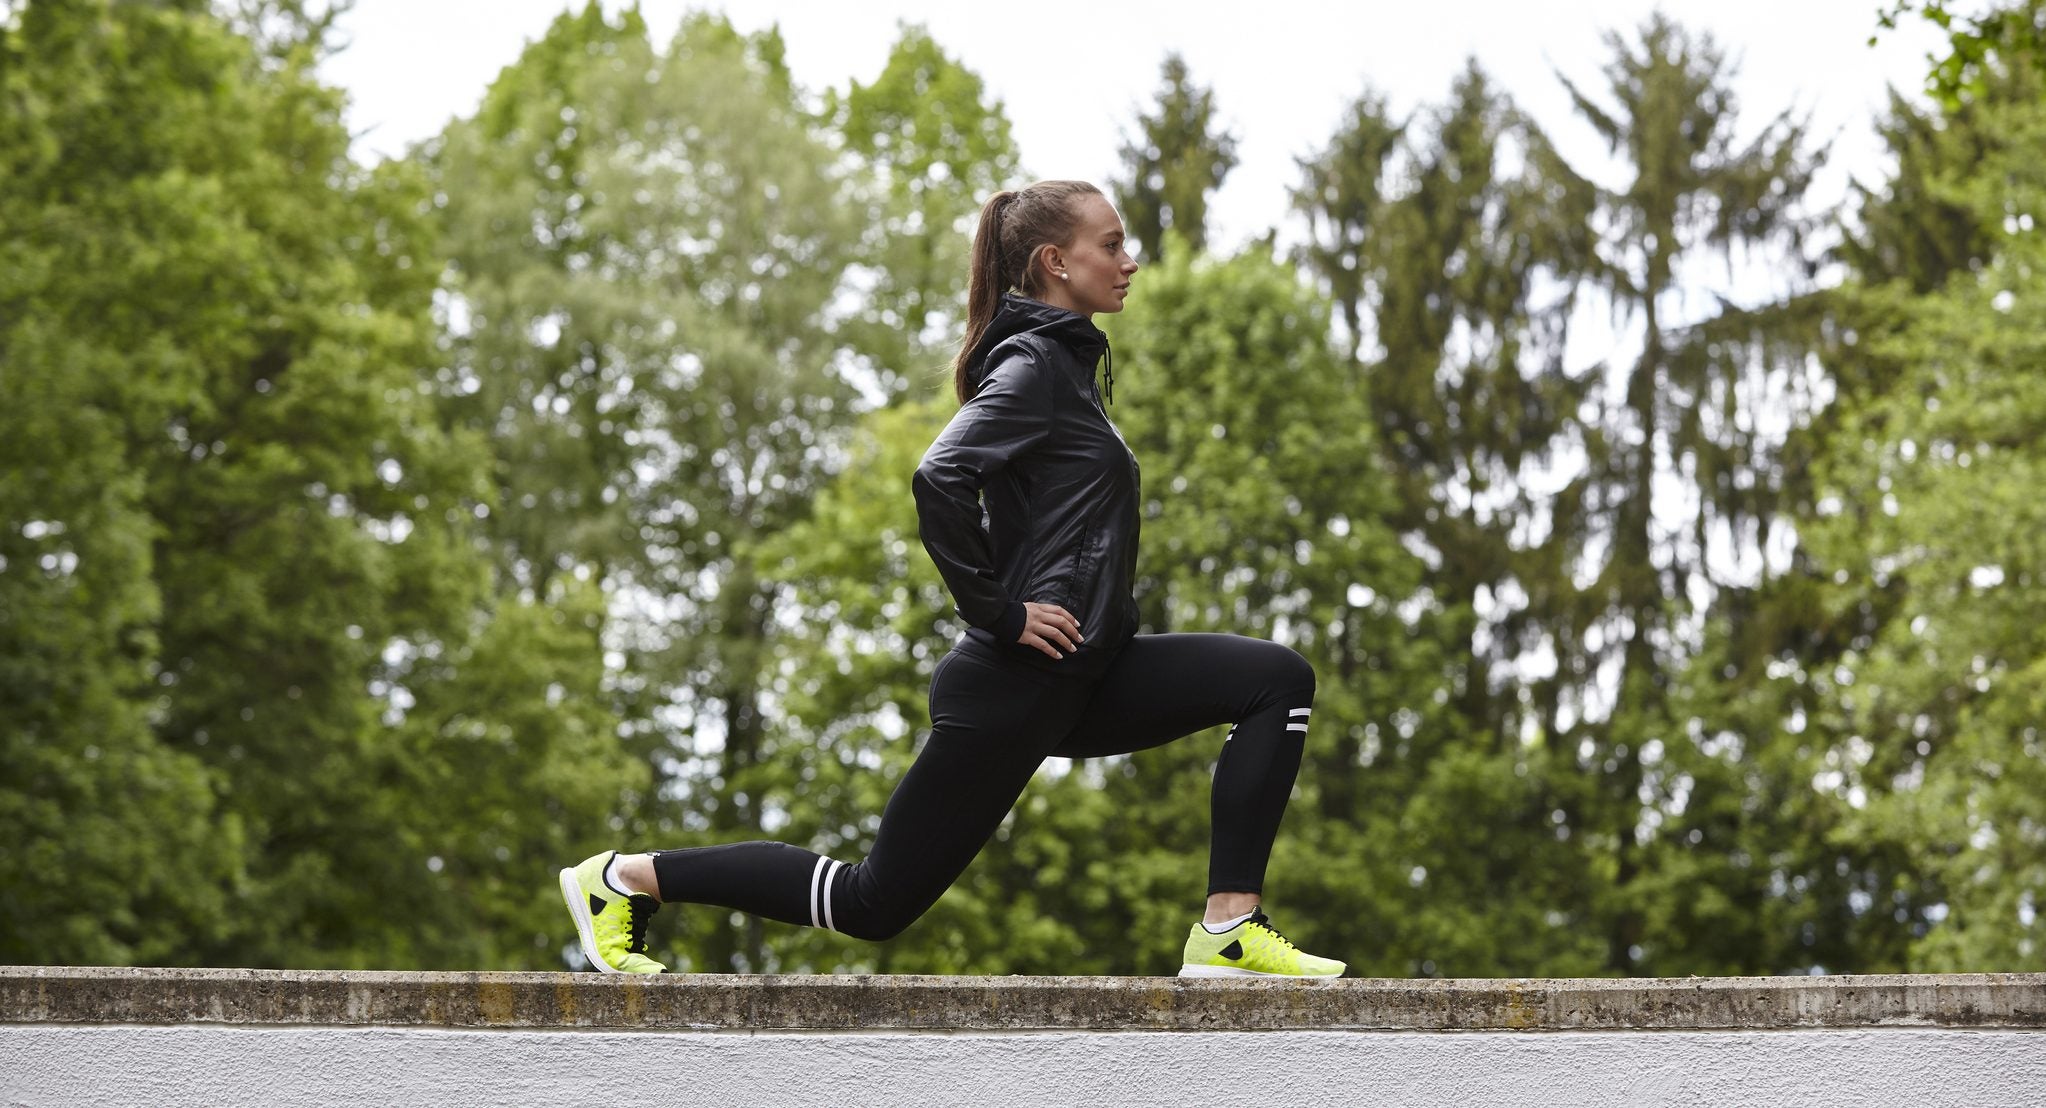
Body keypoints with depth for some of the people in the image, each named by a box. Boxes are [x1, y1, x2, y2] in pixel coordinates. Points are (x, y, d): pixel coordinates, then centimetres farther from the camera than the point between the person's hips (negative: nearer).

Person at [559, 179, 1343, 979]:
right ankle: (627, 878, 9)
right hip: (1014, 682, -9)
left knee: (1278, 680, -3)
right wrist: (999, 613, -22)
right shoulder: (1032, 364, -12)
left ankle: (1229, 932, -8)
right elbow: (939, 478, -29)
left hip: (1079, 679, 9)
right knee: (877, 899, -3)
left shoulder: (1061, 360, 17)